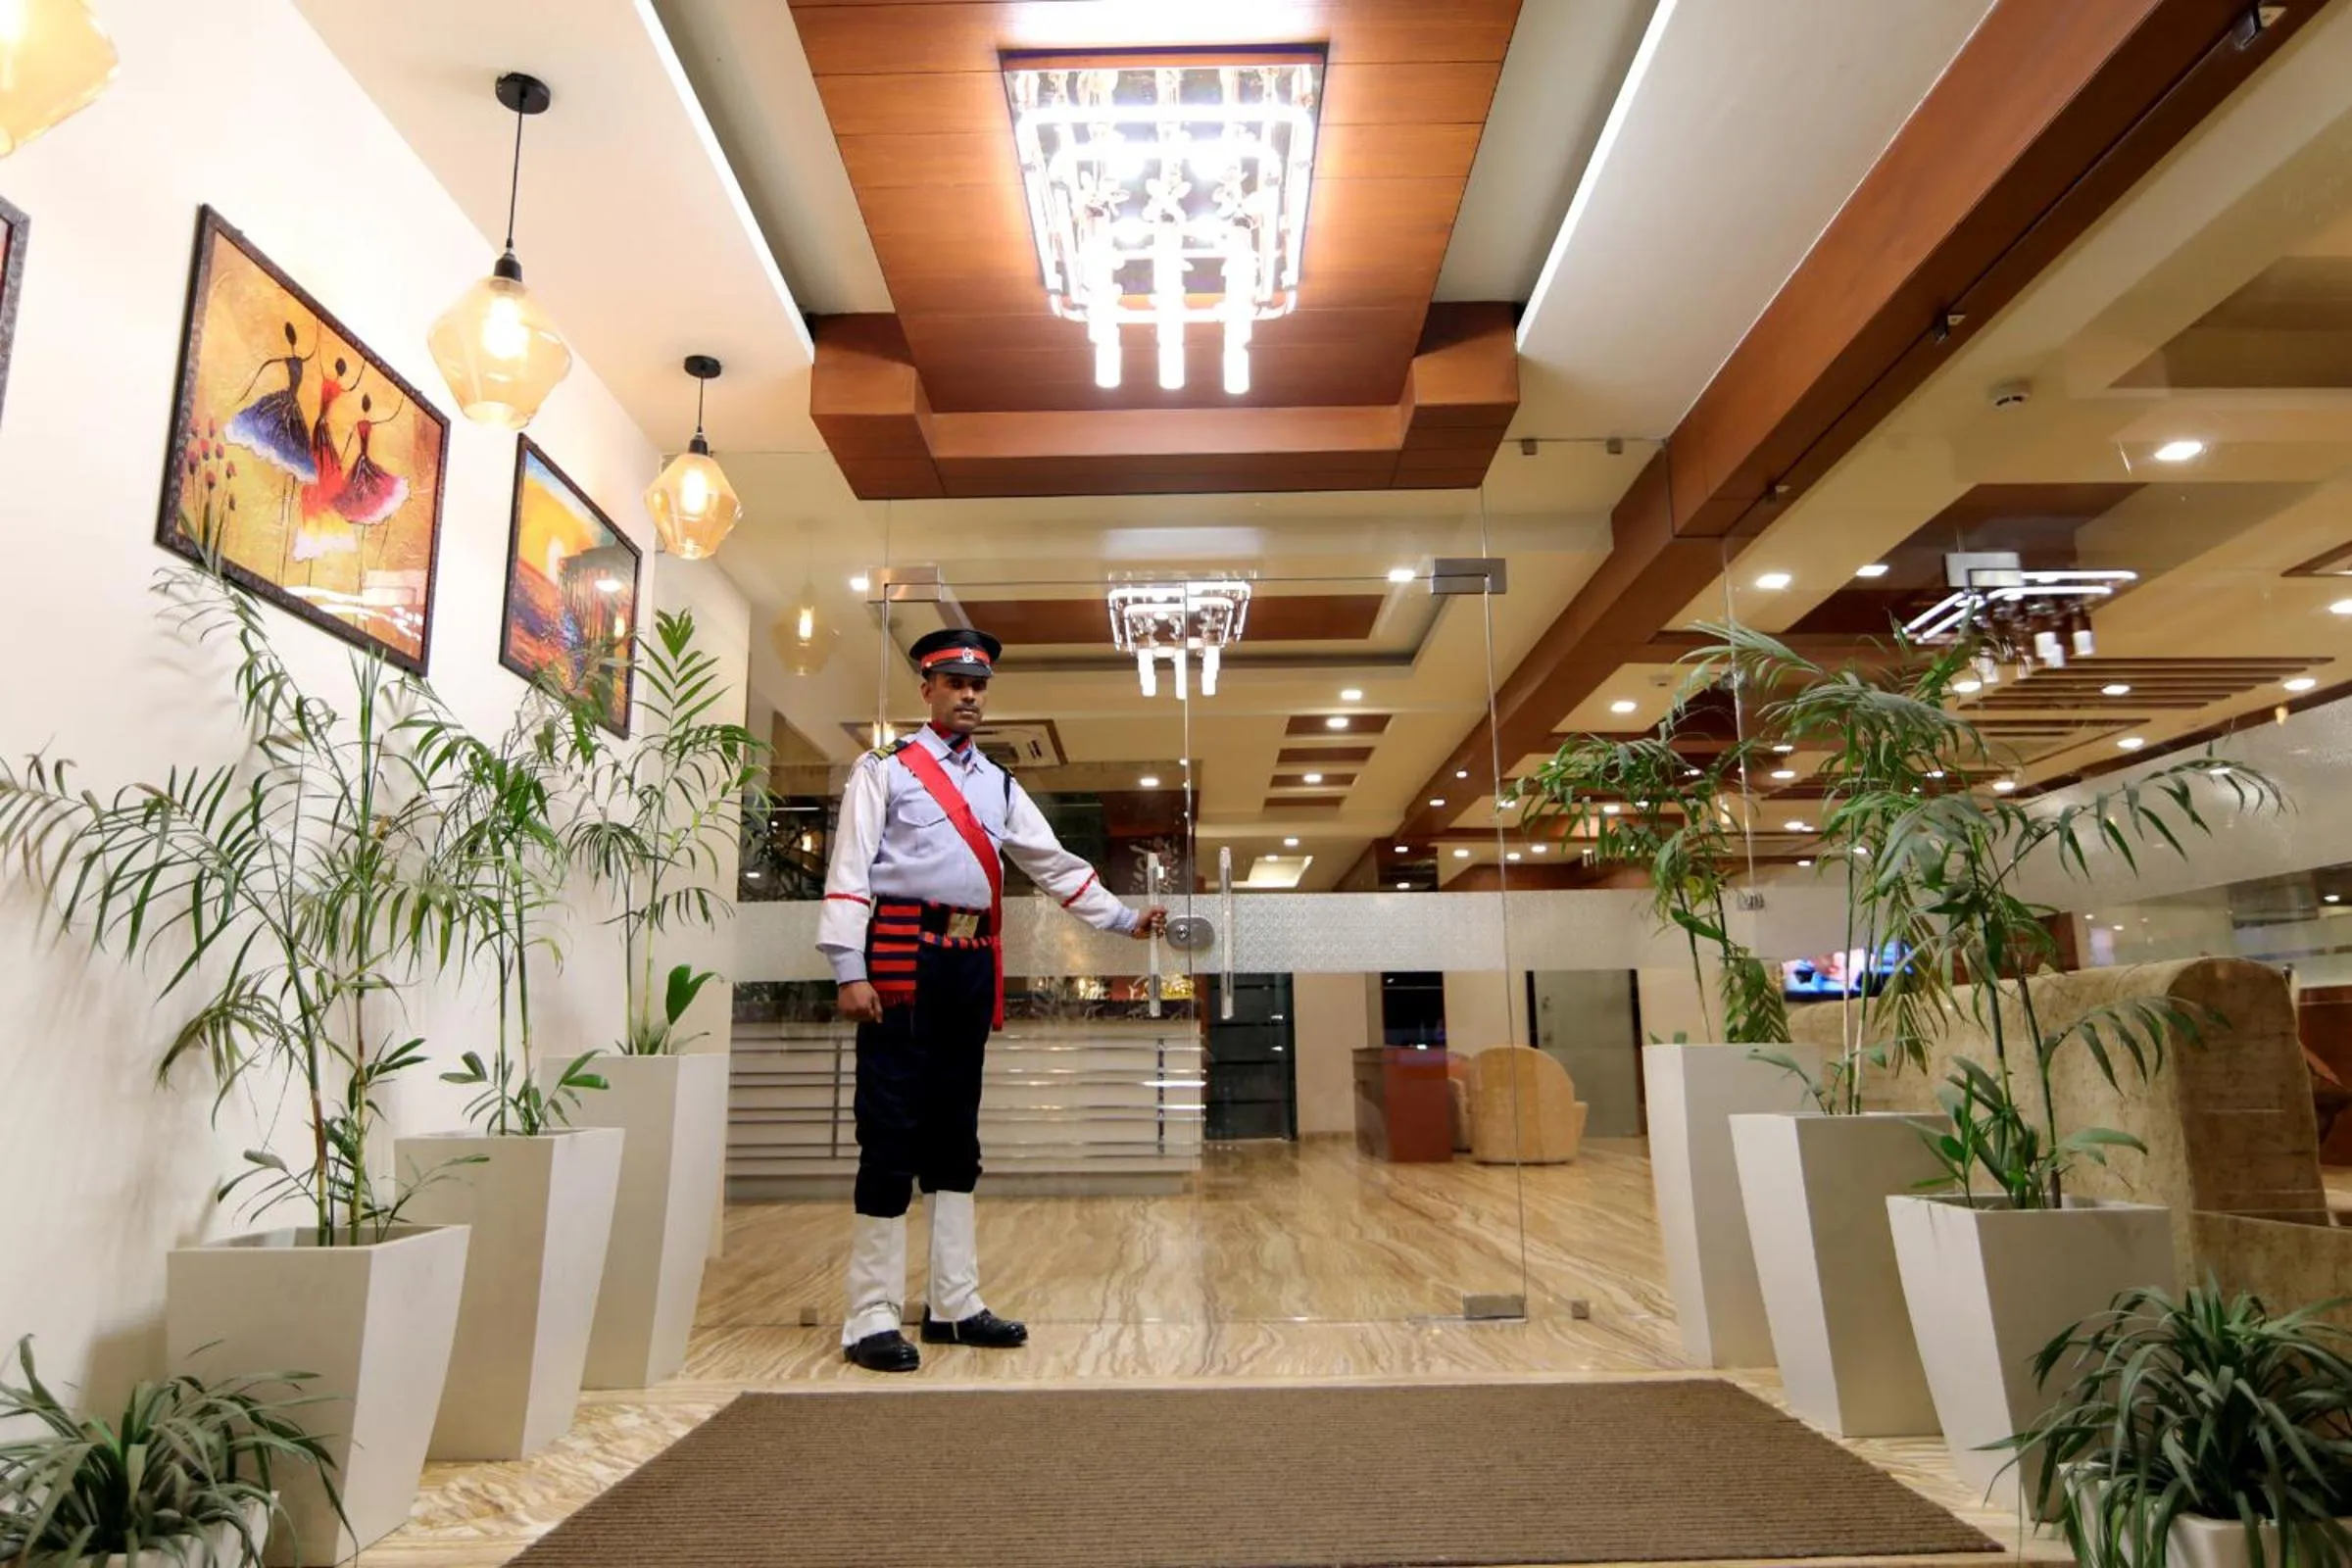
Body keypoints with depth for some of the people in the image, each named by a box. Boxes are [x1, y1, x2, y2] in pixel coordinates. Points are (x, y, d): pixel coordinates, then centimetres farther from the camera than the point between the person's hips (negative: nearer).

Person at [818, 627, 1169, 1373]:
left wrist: (1125, 919, 17)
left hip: (971, 966, 6)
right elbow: (849, 869, -6)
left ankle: (955, 1305, 20)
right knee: (892, 1136, -6)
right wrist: (849, 971, -15)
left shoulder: (998, 785, 18)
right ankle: (870, 1320, 2)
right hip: (903, 959, -6)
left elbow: (1053, 863, 20)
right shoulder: (884, 769, 1)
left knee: (955, 1135, 11)